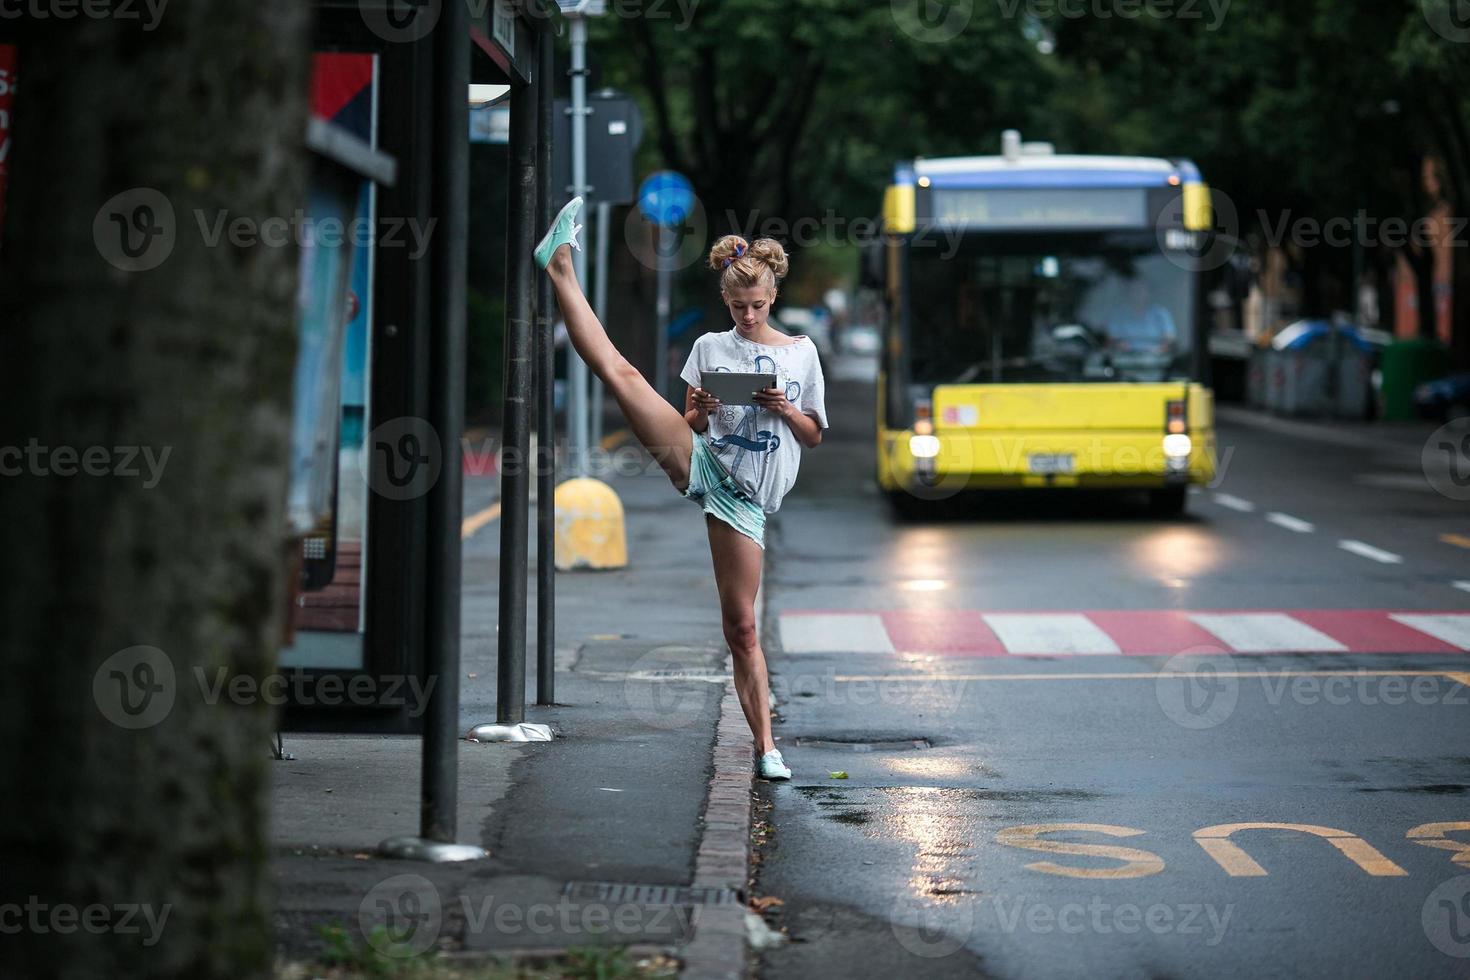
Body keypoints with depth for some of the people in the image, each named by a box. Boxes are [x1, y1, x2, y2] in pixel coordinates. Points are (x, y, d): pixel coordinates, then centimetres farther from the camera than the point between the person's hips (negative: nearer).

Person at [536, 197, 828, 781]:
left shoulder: (801, 353, 11)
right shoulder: (710, 348, 11)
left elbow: (814, 436, 14)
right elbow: (689, 424, 11)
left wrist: (786, 410, -6)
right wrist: (701, 410, -11)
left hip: (744, 496, 0)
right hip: (700, 464, 0)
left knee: (741, 625, -3)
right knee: (617, 370, -20)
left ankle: (765, 747, 4)